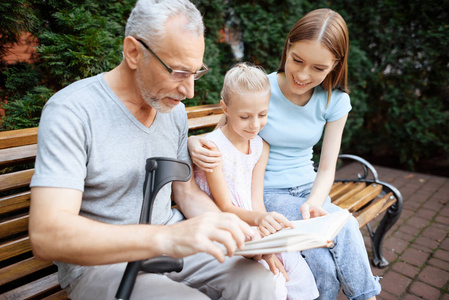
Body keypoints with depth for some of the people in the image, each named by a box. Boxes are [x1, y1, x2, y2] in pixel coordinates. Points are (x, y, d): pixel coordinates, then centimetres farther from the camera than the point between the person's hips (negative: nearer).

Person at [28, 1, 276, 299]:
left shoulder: (174, 109, 2)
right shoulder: (71, 110, -18)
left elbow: (187, 192, 9)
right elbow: (47, 235, -27)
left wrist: (235, 233, -8)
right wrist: (166, 239, -39)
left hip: (168, 244, 5)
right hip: (98, 262, -4)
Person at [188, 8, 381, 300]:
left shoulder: (335, 101, -2)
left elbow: (326, 168, -1)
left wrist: (314, 202, -22)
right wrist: (195, 144, -30)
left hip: (308, 188, 3)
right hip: (268, 193, -3)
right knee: (344, 227, -24)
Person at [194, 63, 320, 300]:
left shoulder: (261, 147, 2)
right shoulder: (213, 147, -18)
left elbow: (256, 202, -3)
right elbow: (225, 208, -17)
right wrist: (258, 219, -36)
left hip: (253, 227, 6)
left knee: (293, 261, -6)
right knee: (270, 276, -19)